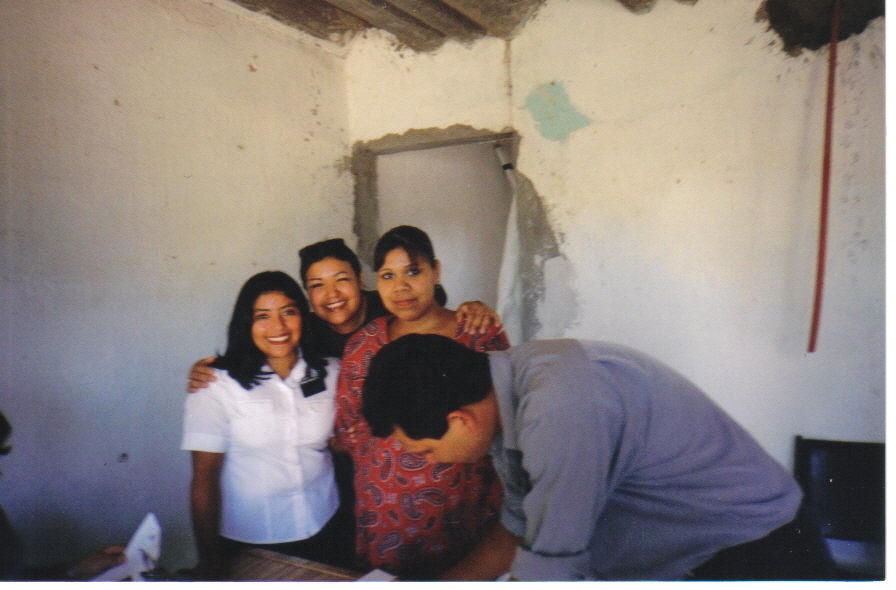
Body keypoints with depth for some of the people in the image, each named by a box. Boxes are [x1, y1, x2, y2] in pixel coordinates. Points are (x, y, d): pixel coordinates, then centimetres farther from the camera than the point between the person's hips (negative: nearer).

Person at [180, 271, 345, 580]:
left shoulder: (331, 373, -1)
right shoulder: (216, 384, -12)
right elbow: (205, 475, -12)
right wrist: (209, 560, -13)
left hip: (321, 530, 4)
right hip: (246, 541, -3)